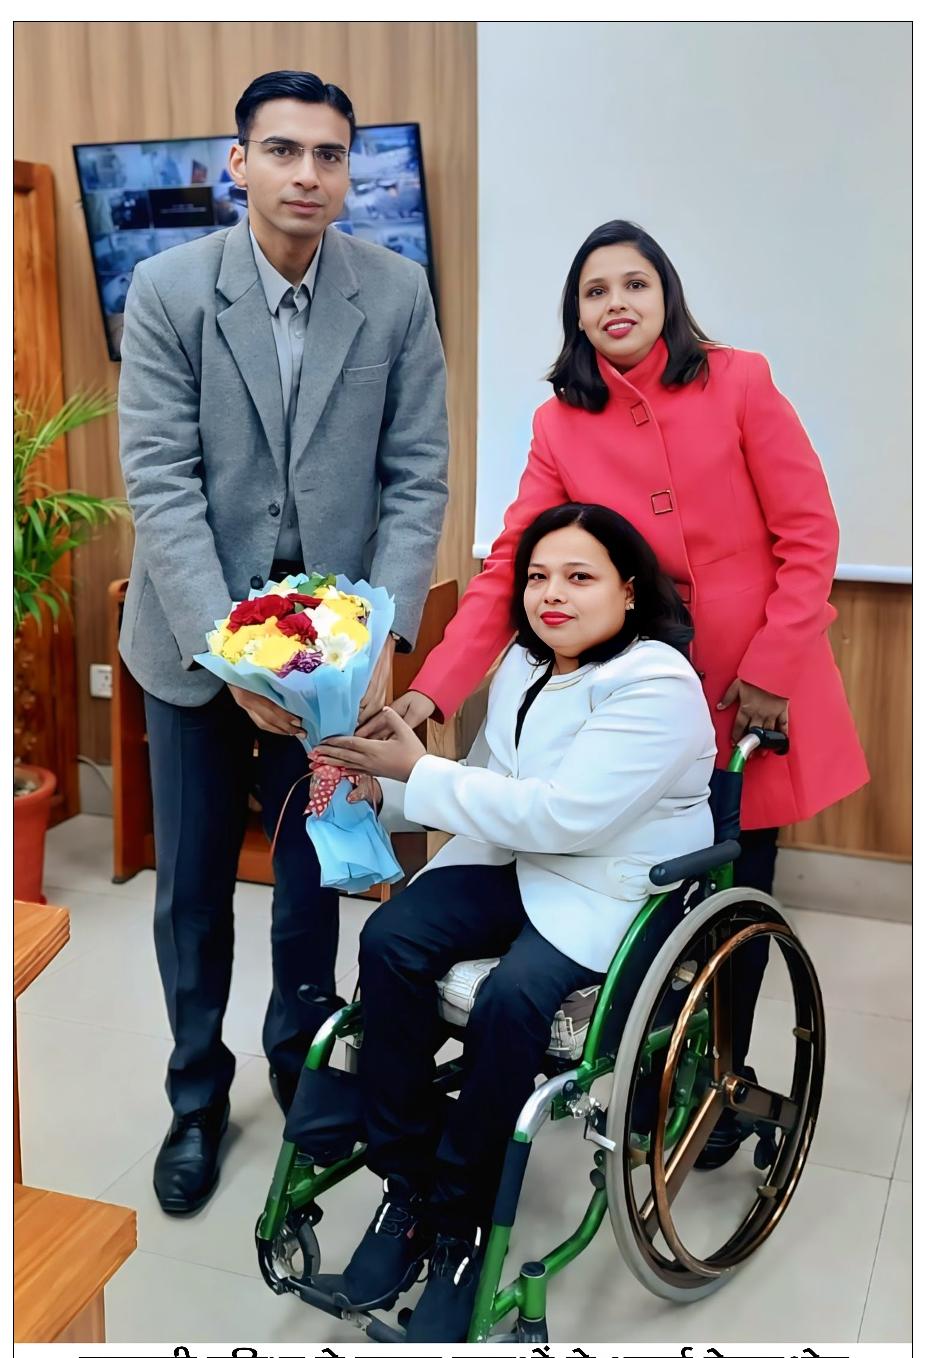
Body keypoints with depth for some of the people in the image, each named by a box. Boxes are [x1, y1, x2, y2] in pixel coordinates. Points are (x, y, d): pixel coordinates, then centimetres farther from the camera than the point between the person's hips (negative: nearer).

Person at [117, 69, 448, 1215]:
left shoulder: (397, 295, -5)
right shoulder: (168, 289, -9)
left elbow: (417, 477, -5)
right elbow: (160, 481, -13)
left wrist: (383, 637, -17)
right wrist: (227, 648, -21)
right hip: (195, 638, 0)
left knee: (314, 870, 14)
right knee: (192, 884, 10)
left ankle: (300, 1057, 38)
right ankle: (197, 1096, 31)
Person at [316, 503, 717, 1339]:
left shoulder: (658, 686, -18)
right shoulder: (526, 663, 9)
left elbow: (559, 815, -25)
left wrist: (419, 772, -20)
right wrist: (385, 789, -2)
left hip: (613, 887, -7)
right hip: (511, 858, 7)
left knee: (512, 999, -33)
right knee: (389, 942, -20)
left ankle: (460, 1220, -10)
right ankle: (407, 1185, -9)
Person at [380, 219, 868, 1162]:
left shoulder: (738, 384, -7)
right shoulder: (562, 424, -1)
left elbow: (809, 535, -6)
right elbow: (510, 568, -8)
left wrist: (770, 670, -12)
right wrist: (432, 692, -19)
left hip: (758, 695, -1)